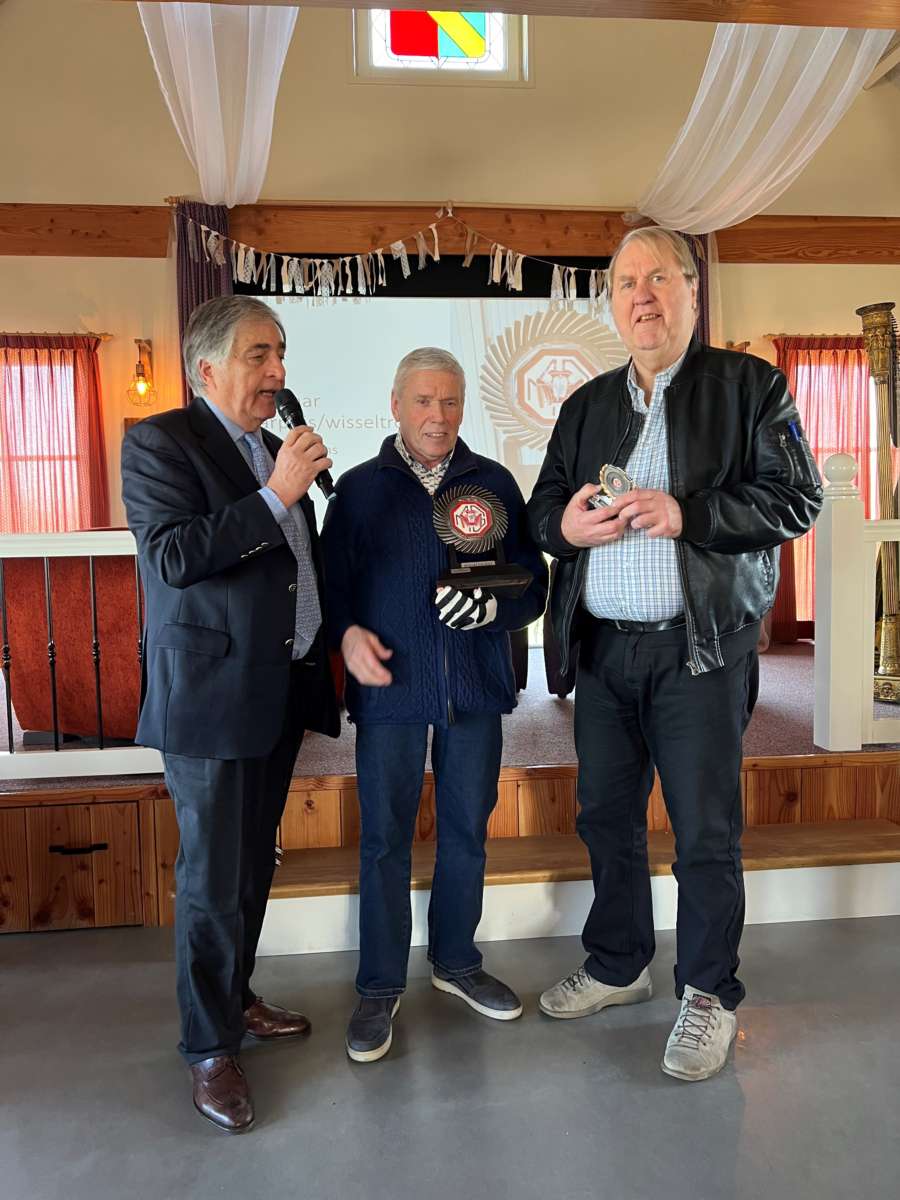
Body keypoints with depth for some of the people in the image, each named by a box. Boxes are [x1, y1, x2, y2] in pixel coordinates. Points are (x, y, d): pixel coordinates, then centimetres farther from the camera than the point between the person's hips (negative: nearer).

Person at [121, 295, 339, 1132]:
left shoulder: (272, 450, 17)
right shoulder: (159, 441, -7)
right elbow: (171, 555, -22)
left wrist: (335, 638, 13)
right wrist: (275, 495, -24)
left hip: (280, 689, 8)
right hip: (211, 694, -7)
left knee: (254, 866, 18)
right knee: (212, 878, 2)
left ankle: (234, 998, 36)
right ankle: (209, 1048, 19)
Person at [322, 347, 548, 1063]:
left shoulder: (494, 483, 7)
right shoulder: (360, 487, 4)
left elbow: (533, 582, 6)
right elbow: (331, 580, 6)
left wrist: (493, 604, -15)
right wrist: (347, 632, -14)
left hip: (476, 684, 2)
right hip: (390, 687, -1)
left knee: (467, 831, 14)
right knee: (385, 838, 5)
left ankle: (457, 961, 35)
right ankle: (380, 986, 23)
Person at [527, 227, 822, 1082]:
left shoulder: (750, 387, 1)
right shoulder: (586, 405, 15)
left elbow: (796, 499, -6)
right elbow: (542, 508, 15)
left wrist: (685, 513, -19)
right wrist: (566, 522, -9)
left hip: (700, 649, -4)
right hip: (602, 649, 5)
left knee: (705, 832, 2)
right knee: (606, 817, 15)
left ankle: (709, 995, 23)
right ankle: (617, 967, 35)